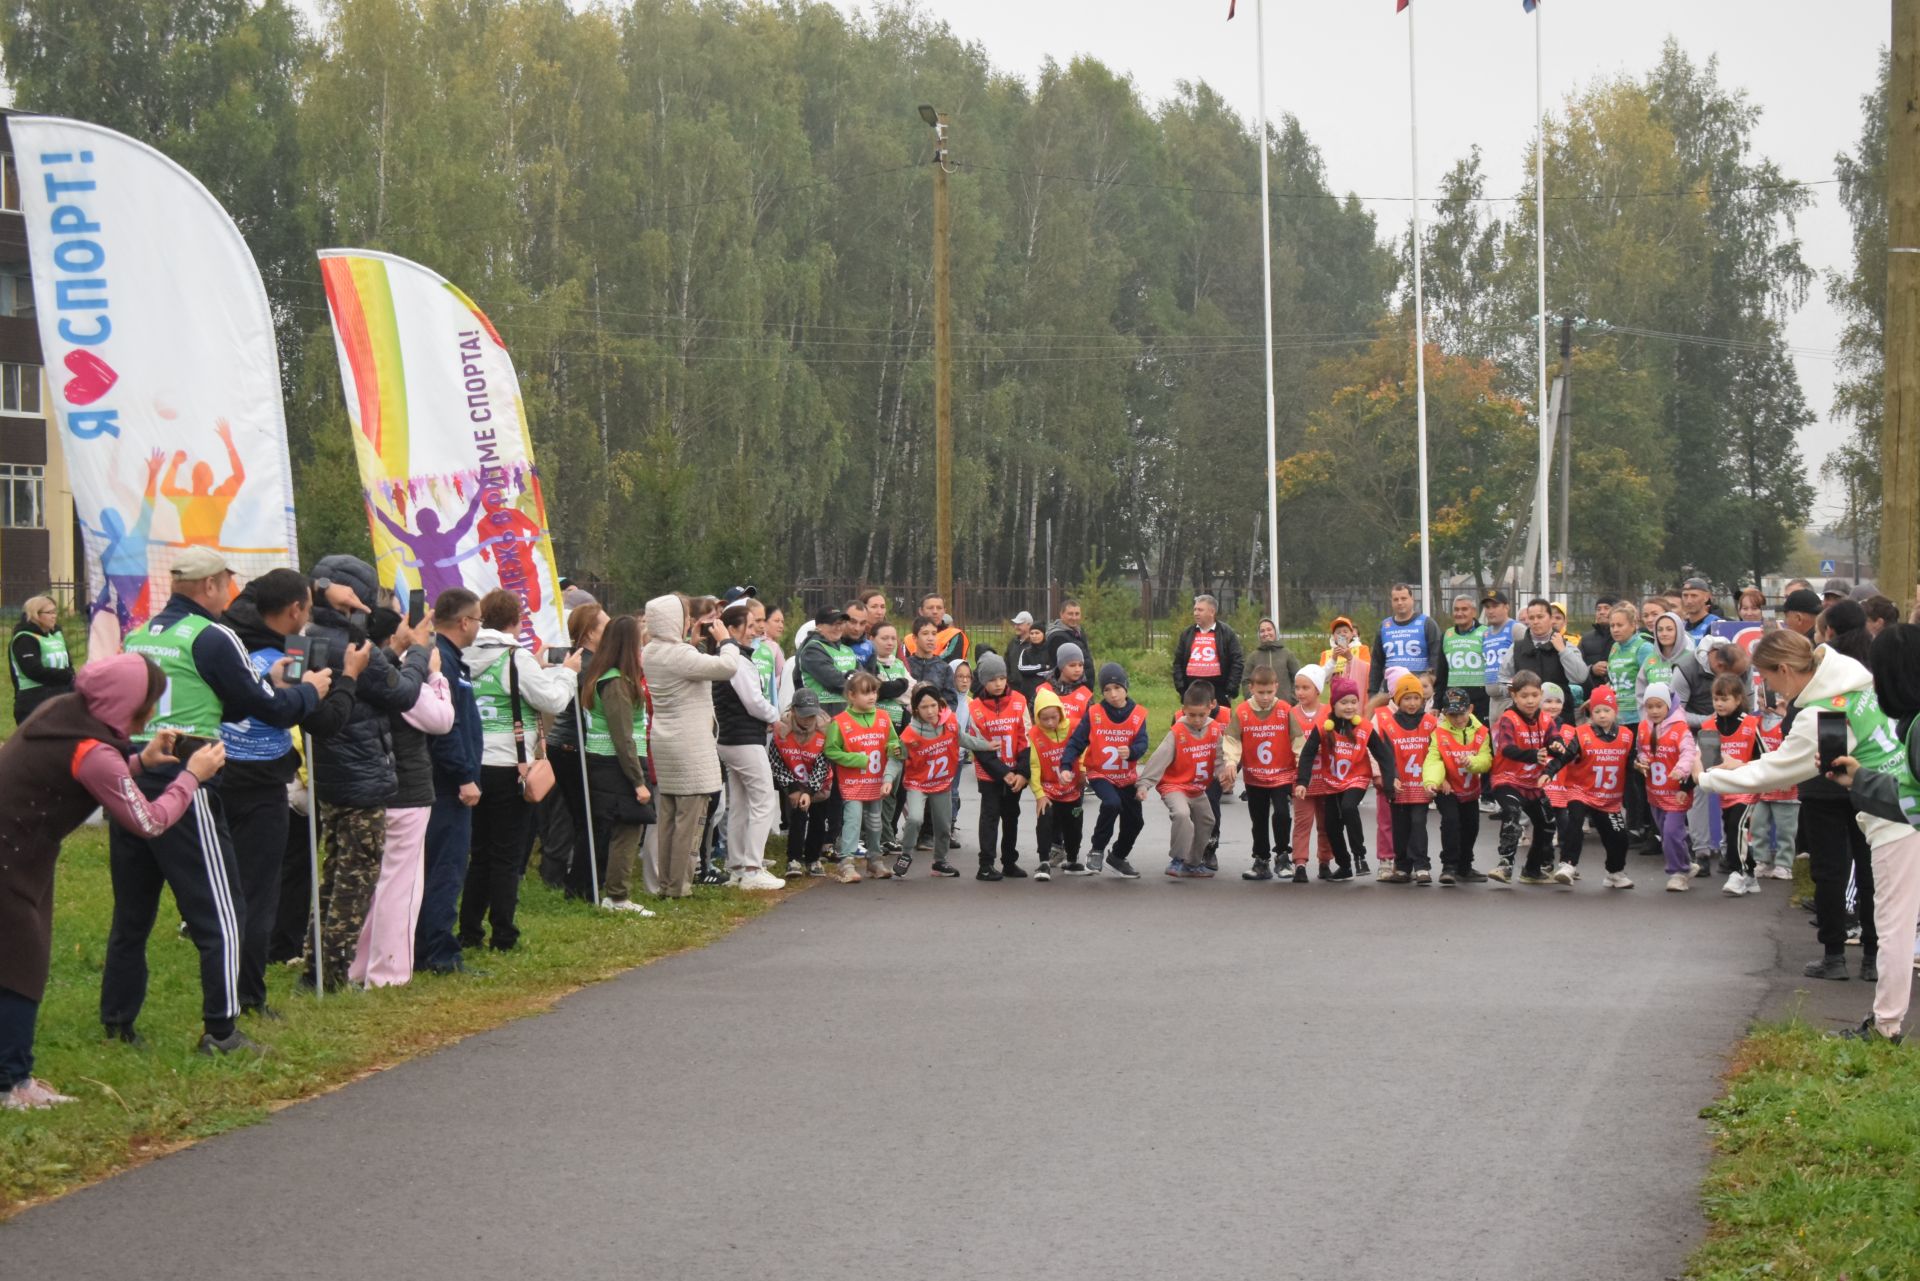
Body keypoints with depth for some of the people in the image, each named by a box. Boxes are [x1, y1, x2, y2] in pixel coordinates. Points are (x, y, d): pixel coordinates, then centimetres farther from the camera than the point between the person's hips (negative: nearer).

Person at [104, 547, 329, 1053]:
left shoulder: (138, 637, 13)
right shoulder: (211, 638, -9)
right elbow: (269, 710, -2)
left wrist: (268, 683, 23)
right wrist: (310, 690, 16)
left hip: (128, 784, 7)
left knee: (131, 913, 15)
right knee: (219, 915, 1)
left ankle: (116, 1025, 19)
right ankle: (220, 1031, 0)